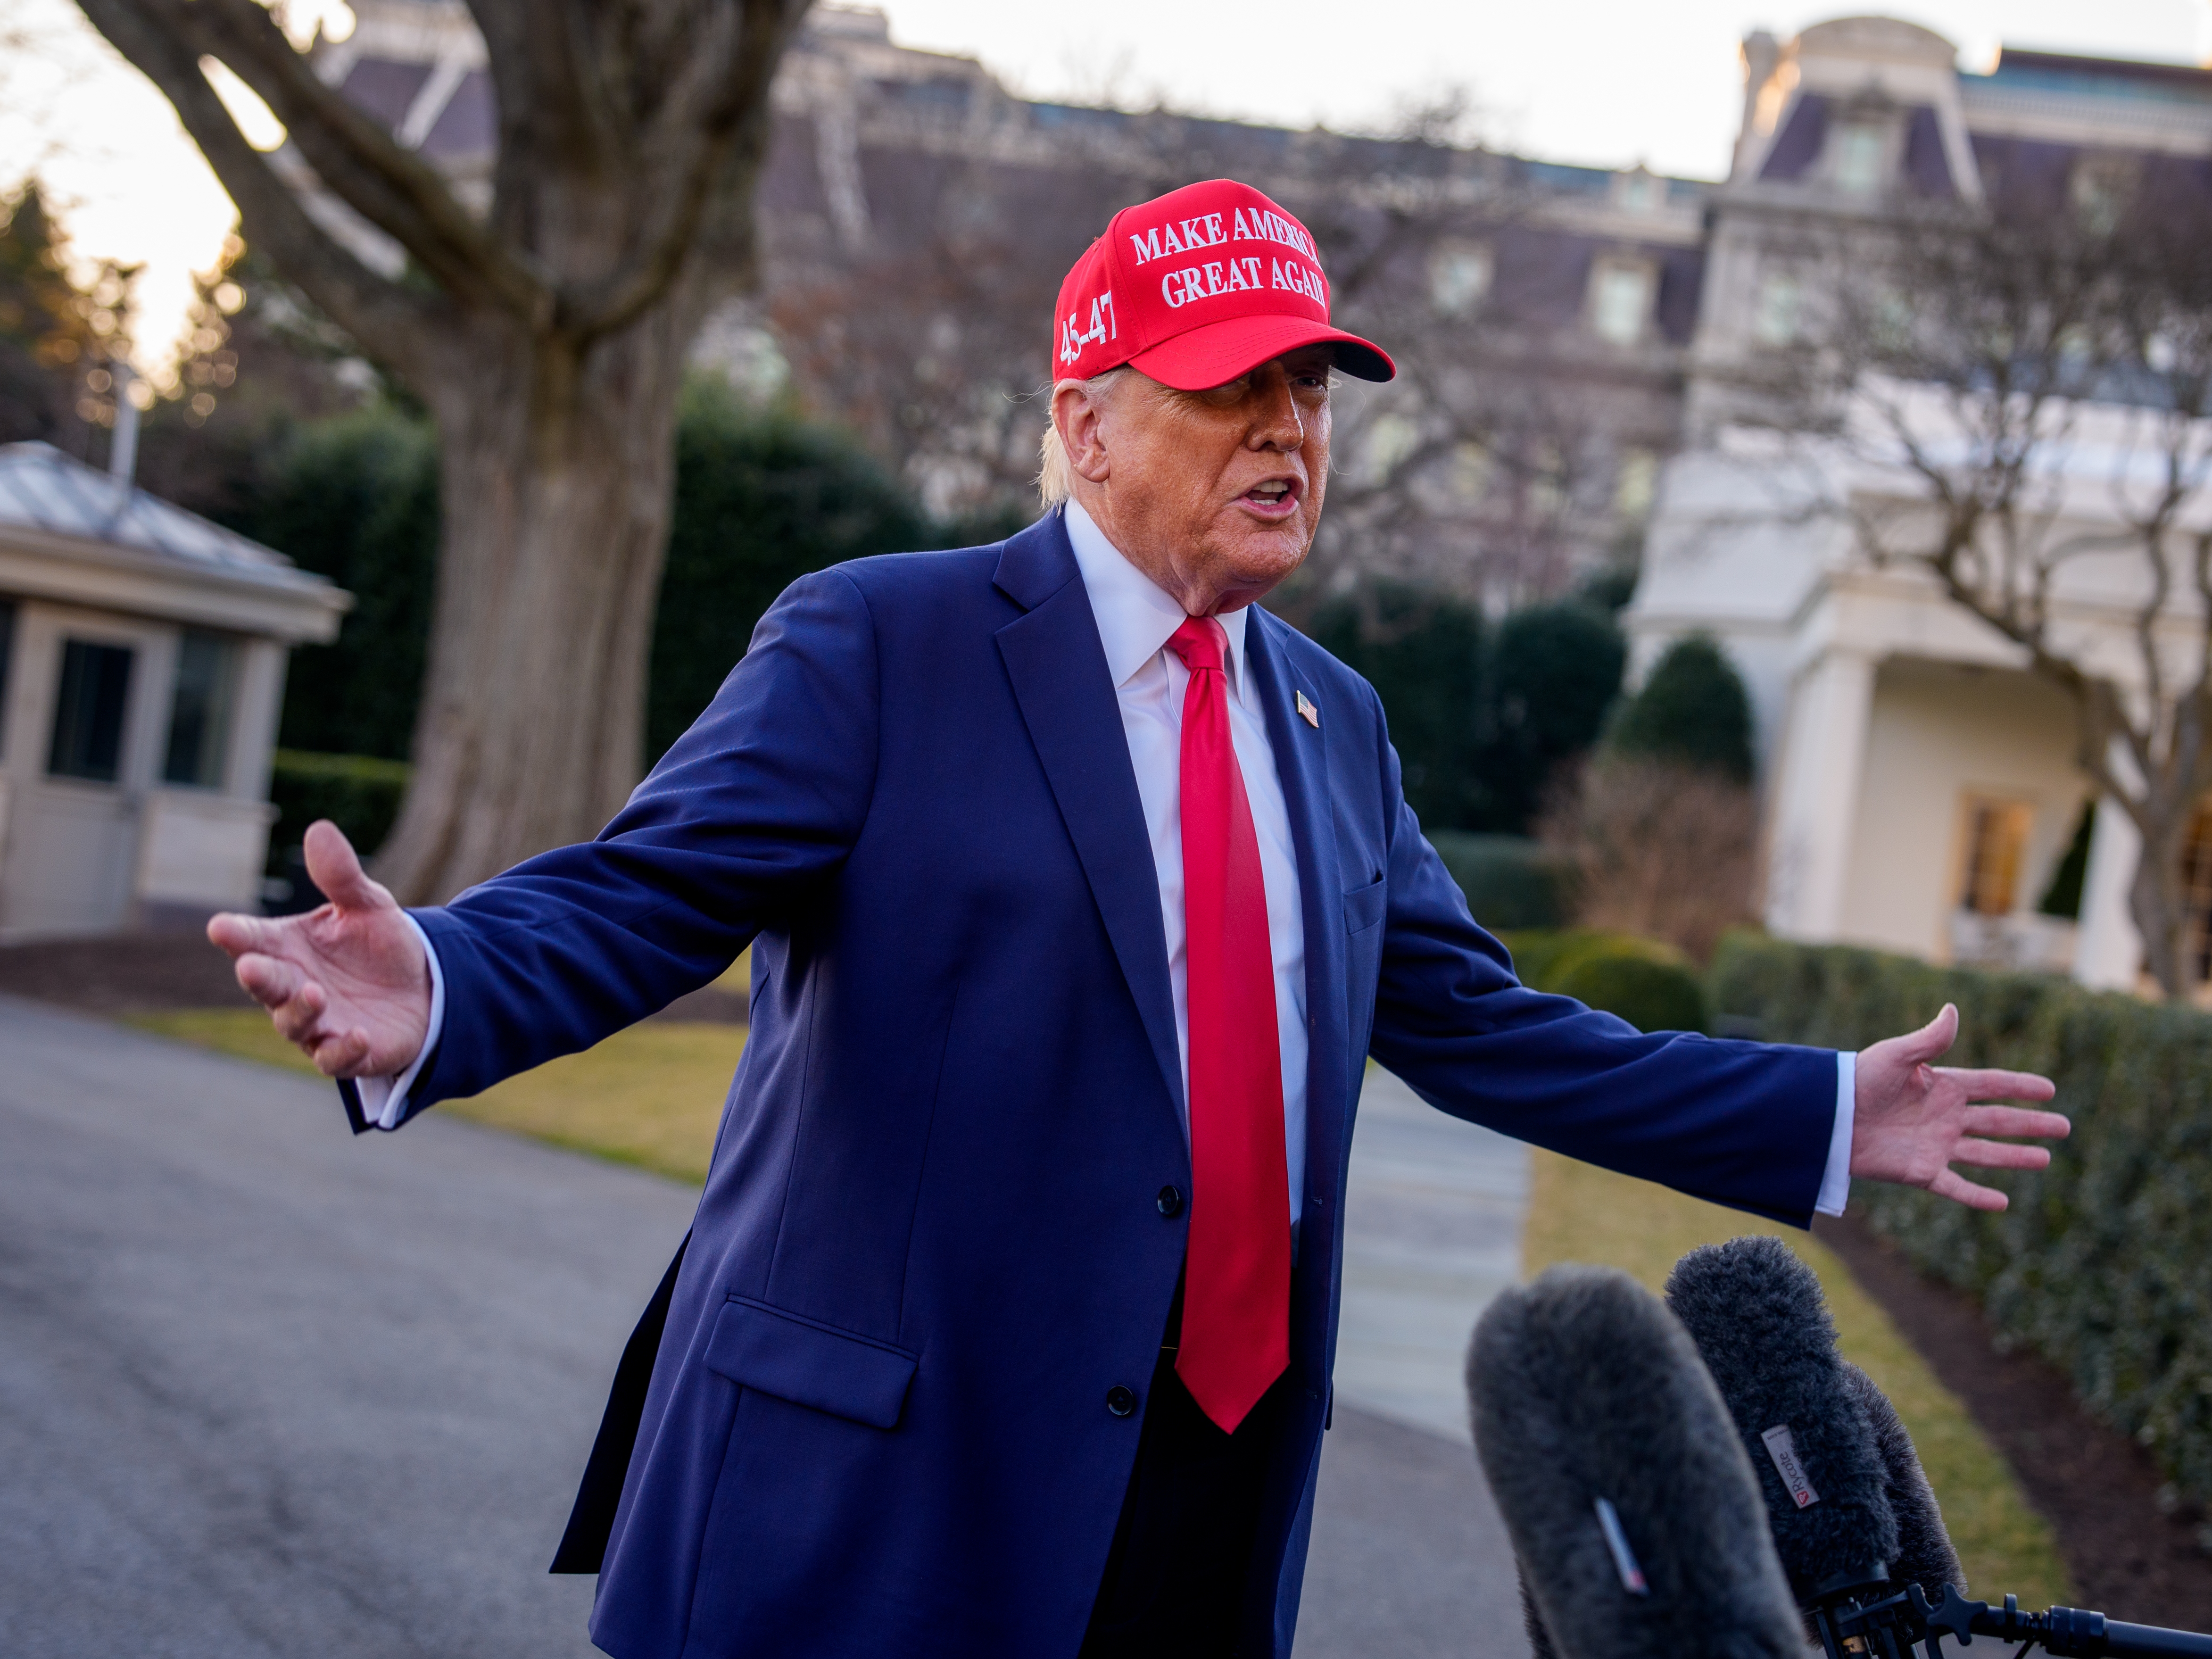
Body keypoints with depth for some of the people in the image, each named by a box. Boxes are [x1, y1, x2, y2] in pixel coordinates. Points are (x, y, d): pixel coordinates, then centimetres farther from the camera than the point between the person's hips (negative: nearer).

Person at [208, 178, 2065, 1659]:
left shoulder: (1334, 725, 13)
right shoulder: (879, 643, -6)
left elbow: (1478, 1025, 18)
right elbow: (638, 895, -14)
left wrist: (1825, 1118, 17)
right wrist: (432, 995, -35)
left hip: (1221, 1489, 6)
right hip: (886, 1484, -6)